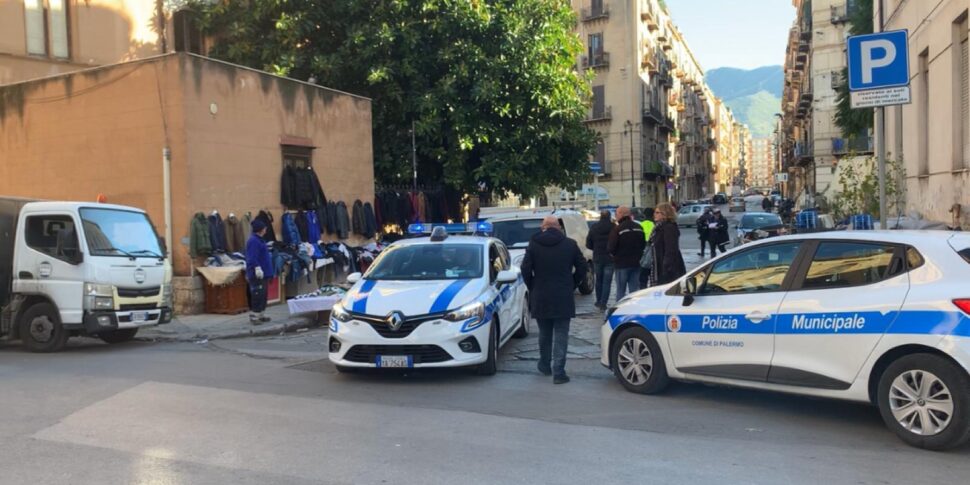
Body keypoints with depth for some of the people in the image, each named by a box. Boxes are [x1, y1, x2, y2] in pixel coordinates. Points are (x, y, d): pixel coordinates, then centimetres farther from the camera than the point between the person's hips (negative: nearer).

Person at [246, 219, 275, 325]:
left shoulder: (258, 240, 16)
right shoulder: (253, 241, -17)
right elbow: (253, 258, -24)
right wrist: (257, 268, -27)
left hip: (262, 273, 11)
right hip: (257, 274, -11)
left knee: (262, 294, 15)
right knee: (257, 294, -9)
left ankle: (260, 314, 23)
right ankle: (254, 316, -5)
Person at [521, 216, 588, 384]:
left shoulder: (534, 244, -2)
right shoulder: (570, 244, 0)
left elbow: (525, 268, -6)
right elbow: (582, 267, 1)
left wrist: (532, 287, 8)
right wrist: (572, 285, 12)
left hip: (540, 297, 1)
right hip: (563, 298, -1)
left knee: (544, 333, 17)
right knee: (560, 335, 1)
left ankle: (545, 365, 29)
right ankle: (558, 372, -2)